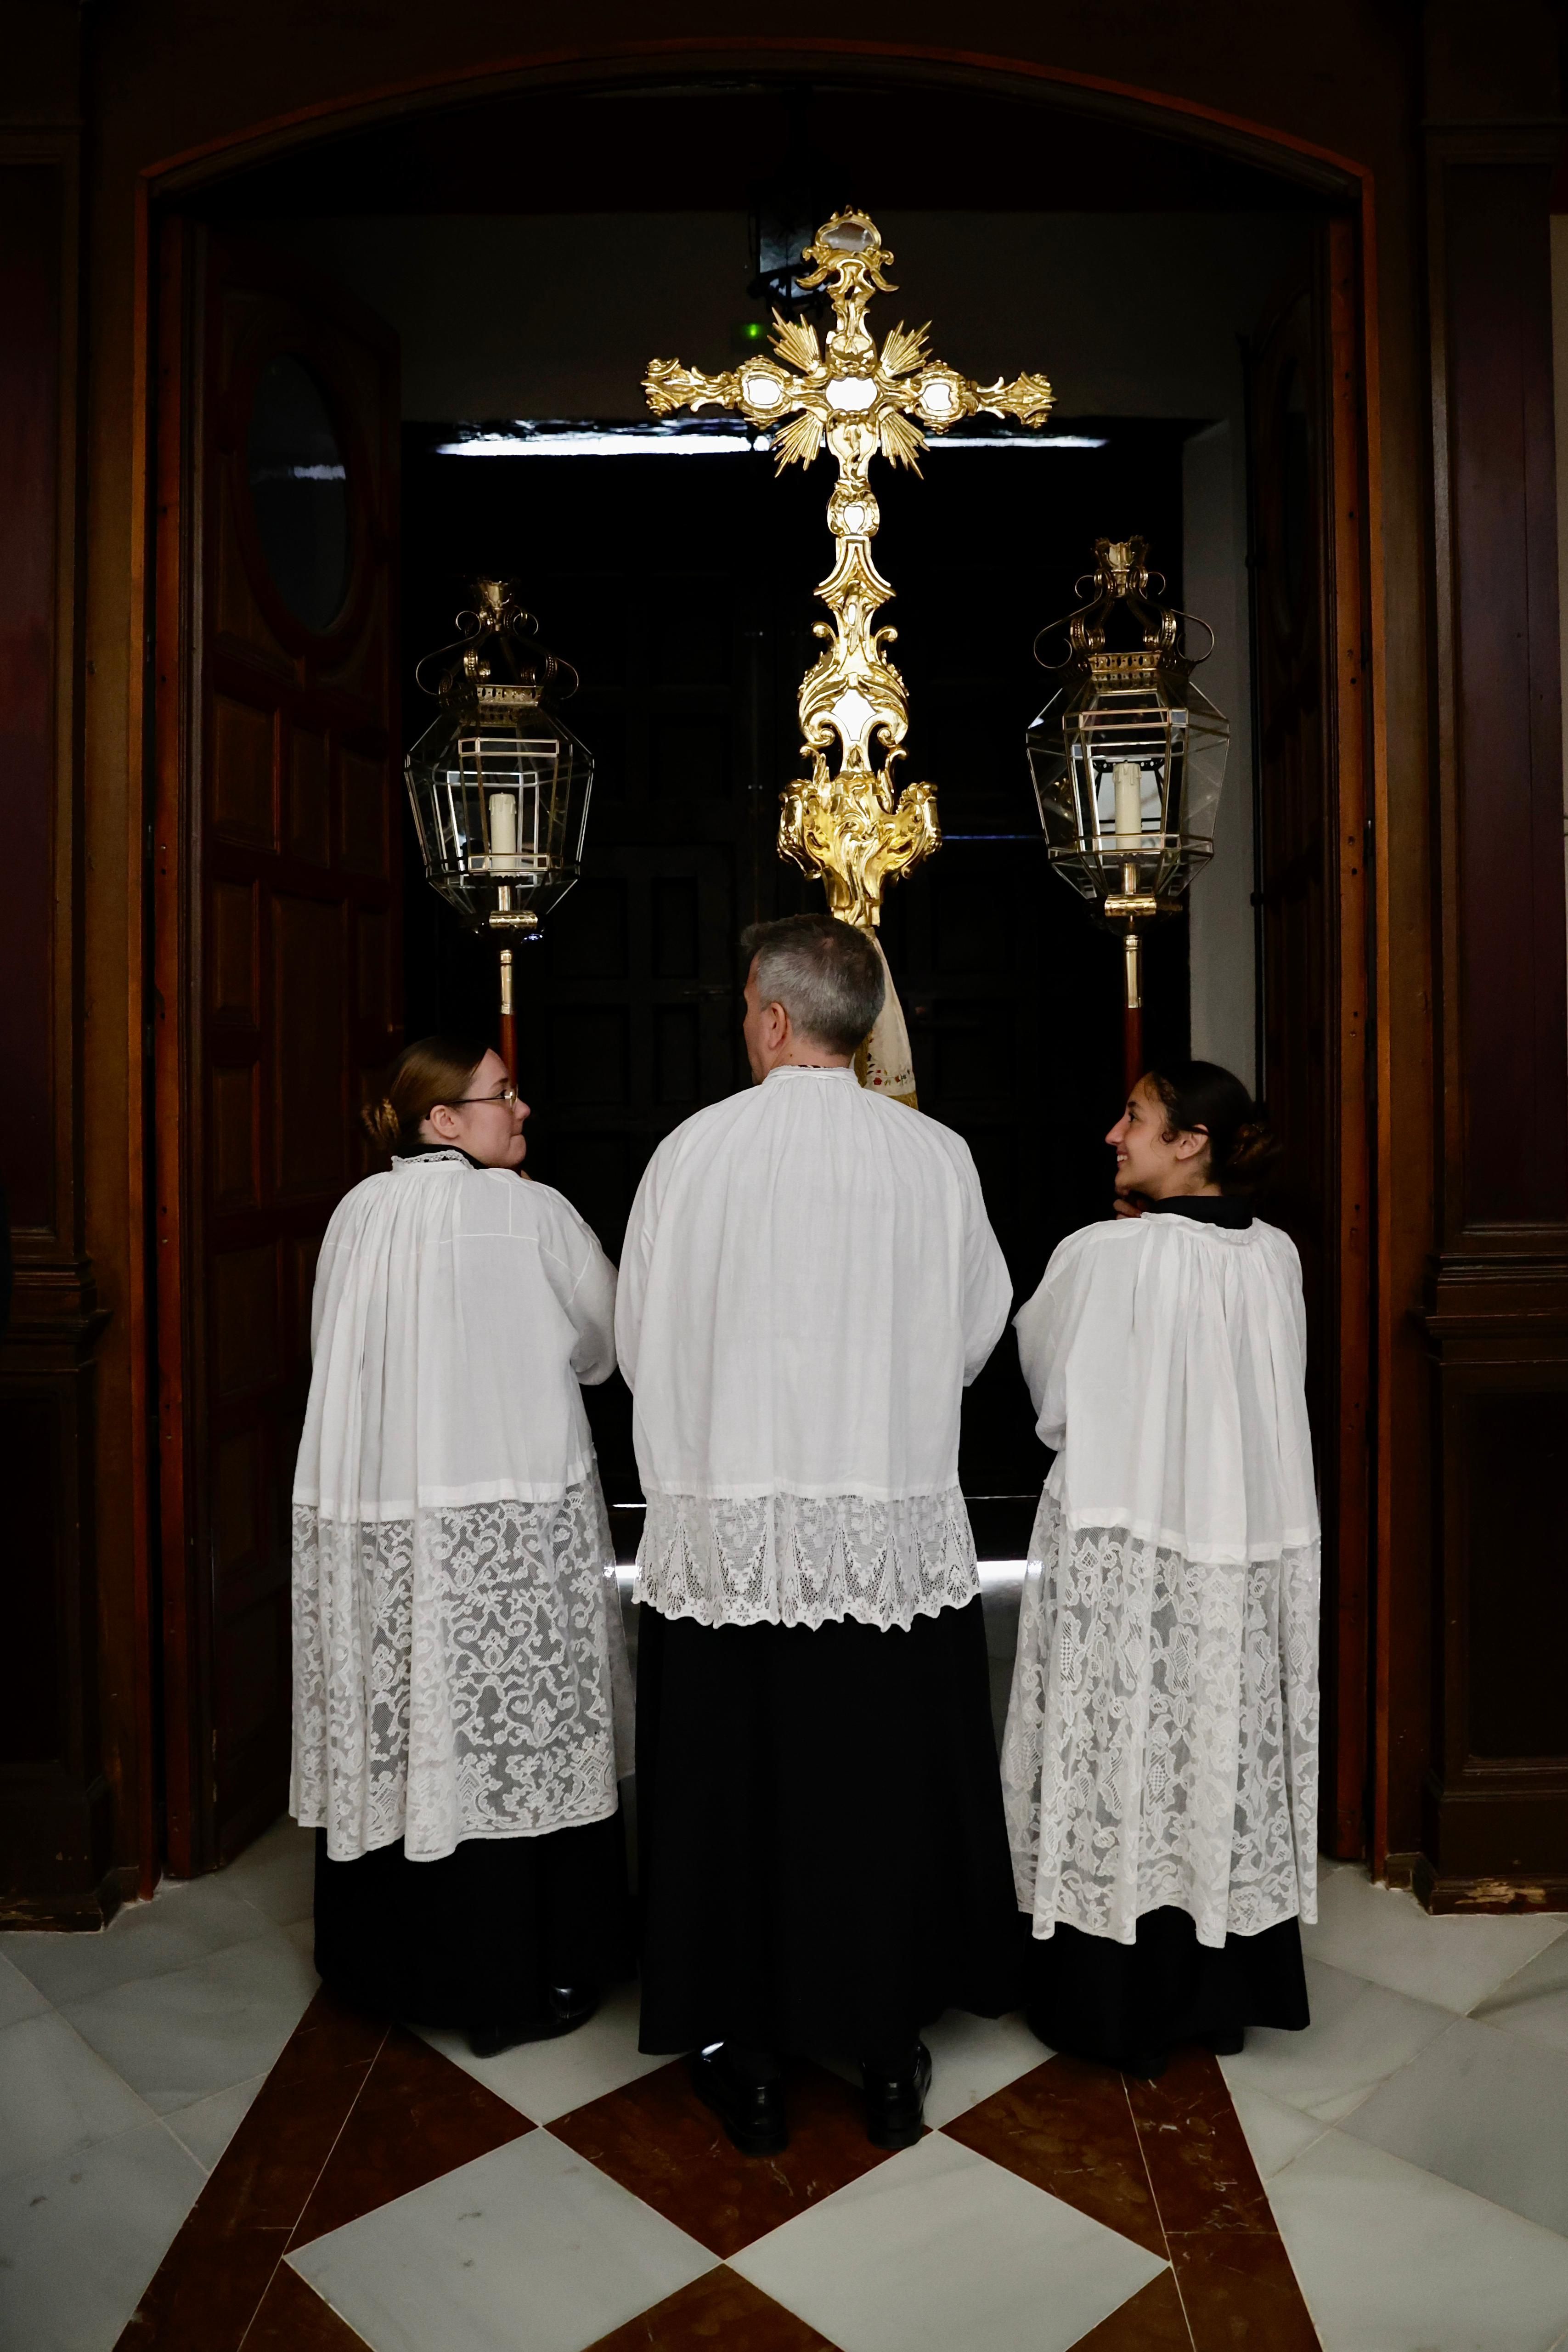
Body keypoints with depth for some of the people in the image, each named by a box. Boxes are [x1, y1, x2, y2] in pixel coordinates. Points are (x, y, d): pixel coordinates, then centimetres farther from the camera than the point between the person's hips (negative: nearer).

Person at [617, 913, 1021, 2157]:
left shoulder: (691, 1152, -8)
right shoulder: (937, 1157, -6)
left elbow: (638, 1339, 1)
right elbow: (978, 1331, 6)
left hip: (726, 1529, -1)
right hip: (895, 1532, 1)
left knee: (734, 1786, 13)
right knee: (886, 1789, 14)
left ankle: (754, 2066, 27)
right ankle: (892, 2060, 29)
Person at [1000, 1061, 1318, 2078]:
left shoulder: (1104, 1256, -18)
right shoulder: (1278, 1257, -2)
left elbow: (1053, 1401, -4)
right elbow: (1274, 1395, 10)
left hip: (1128, 1554, -5)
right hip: (1258, 1547, 5)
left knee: (1125, 1766, 8)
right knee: (1231, 1758, 18)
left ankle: (1119, 2004, 23)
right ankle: (1229, 1985, 34)